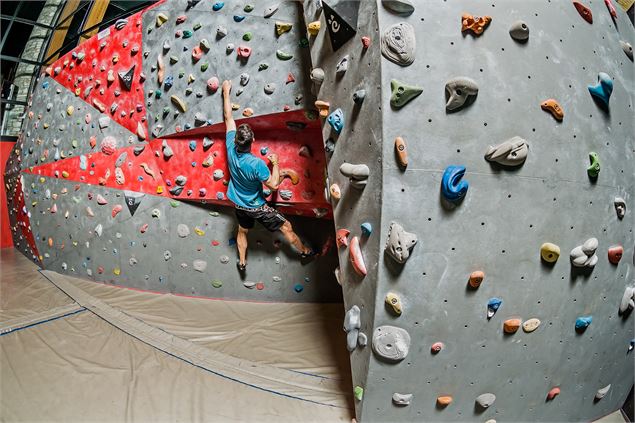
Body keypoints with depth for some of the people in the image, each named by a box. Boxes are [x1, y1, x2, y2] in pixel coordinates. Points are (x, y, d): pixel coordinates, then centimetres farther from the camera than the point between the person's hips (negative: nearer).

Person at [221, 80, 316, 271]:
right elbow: (274, 185, -23)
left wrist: (226, 92, 0)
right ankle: (304, 251, 30)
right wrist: (275, 163, -11)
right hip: (256, 207, -6)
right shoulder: (257, 164, -35)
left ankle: (242, 262, 43)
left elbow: (228, 118, -9)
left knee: (242, 231, 30)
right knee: (286, 227, 12)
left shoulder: (231, 148, -20)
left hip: (238, 204, 6)